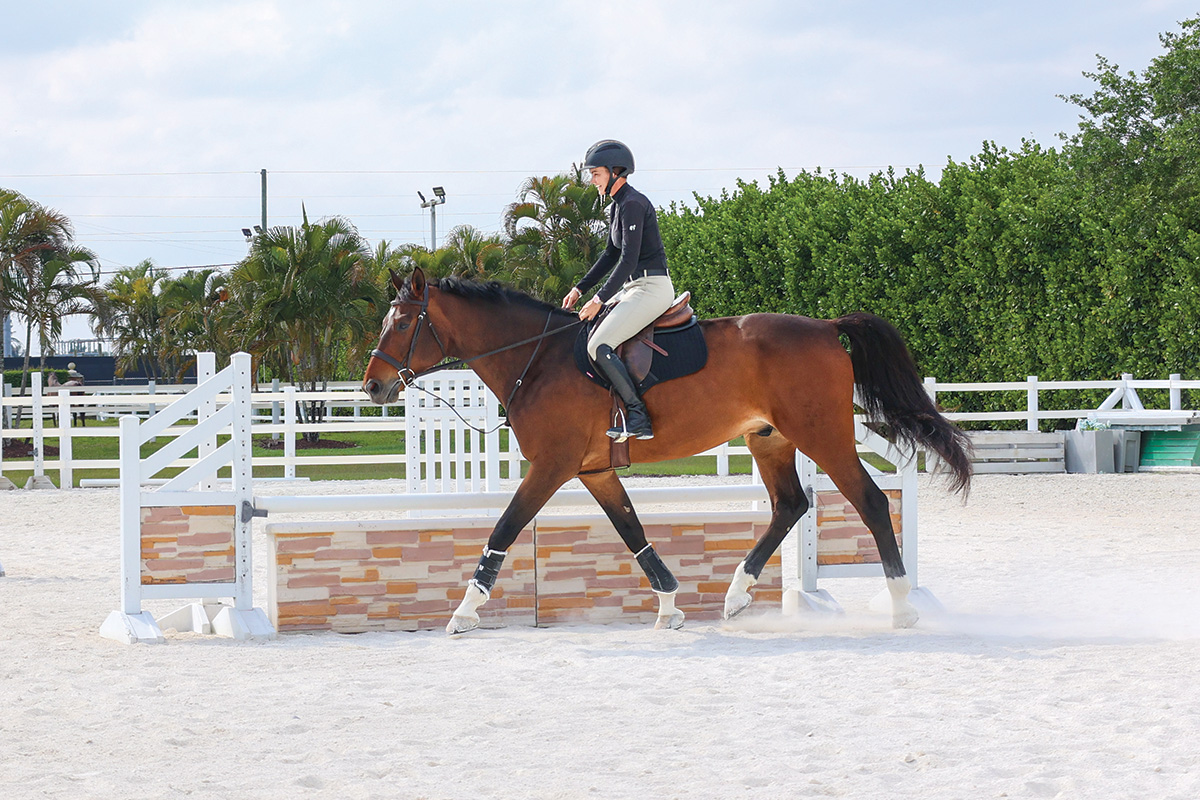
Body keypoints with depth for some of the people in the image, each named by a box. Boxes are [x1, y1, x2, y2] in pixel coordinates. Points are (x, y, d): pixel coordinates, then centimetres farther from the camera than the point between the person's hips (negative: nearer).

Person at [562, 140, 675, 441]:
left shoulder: (632, 204, -16)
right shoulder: (617, 206, 15)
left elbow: (628, 259, -21)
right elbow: (612, 255, 24)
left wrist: (600, 299, -20)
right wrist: (580, 289, 18)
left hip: (652, 288, -11)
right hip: (633, 287, 11)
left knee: (599, 346, -21)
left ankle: (638, 419, -21)